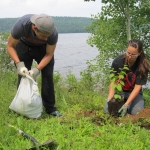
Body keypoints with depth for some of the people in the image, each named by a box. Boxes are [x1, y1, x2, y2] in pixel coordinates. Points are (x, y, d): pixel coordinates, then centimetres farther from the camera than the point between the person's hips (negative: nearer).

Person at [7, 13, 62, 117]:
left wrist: (37, 69, -35)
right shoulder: (21, 25, -39)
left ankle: (50, 108, 2)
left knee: (48, 76, -9)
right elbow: (10, 46, -23)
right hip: (24, 45, 0)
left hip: (43, 48, 0)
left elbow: (49, 54, -21)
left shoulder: (53, 33, -37)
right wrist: (19, 64, -36)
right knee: (23, 76, -7)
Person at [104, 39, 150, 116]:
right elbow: (113, 82, -15)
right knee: (107, 110, -21)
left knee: (137, 113, -27)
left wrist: (126, 104, -31)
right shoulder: (118, 61, -17)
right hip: (119, 91, 1)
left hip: (134, 92, -1)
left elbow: (137, 87, -21)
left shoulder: (143, 65, -20)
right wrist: (109, 98, -29)